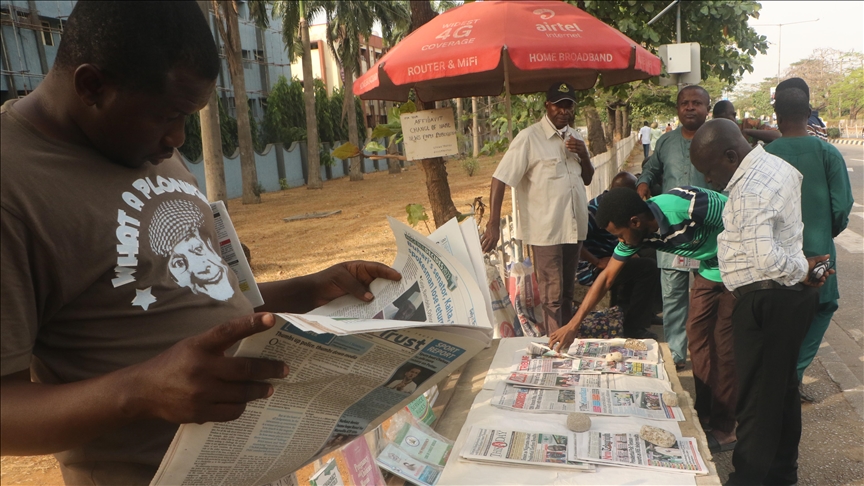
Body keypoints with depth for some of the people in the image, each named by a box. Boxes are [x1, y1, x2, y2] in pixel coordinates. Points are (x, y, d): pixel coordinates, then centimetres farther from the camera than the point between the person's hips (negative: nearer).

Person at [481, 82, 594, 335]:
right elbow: (501, 178, -16)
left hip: (574, 226, 7)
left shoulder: (575, 137, 11)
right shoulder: (529, 138, -11)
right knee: (552, 295, -1)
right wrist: (493, 224, -23)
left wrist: (584, 155, -3)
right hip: (546, 229, -7)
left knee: (567, 291, 18)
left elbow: (587, 179, 19)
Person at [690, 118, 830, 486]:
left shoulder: (749, 191, -24)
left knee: (756, 398, 3)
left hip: (766, 301, -10)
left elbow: (766, 260, -33)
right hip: (792, 295, 10)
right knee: (783, 389, 21)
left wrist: (802, 269, -16)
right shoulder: (777, 165, 8)